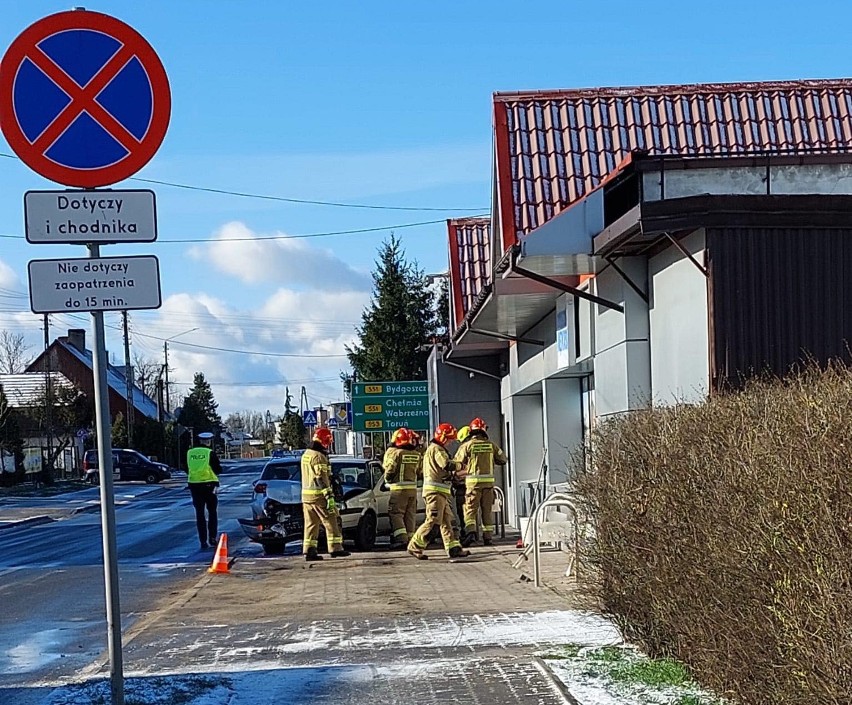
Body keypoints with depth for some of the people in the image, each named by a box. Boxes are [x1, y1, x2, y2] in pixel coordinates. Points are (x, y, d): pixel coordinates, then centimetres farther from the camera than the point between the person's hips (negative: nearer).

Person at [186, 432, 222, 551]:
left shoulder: (190, 453, 3)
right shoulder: (210, 453, -9)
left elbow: (187, 470, 11)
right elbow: (218, 469, -6)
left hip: (194, 485, 3)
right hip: (208, 485, -3)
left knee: (199, 514, 6)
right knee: (212, 512, 11)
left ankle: (203, 542, 3)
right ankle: (212, 539, 6)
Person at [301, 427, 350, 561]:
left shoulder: (305, 455, 16)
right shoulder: (319, 457, -14)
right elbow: (321, 479, -20)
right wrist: (329, 496, -20)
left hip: (306, 495, 9)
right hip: (319, 495, -9)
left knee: (310, 524, 9)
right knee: (331, 521, -1)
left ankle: (309, 550, 6)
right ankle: (335, 548, -1)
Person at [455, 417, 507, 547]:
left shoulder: (466, 446, -4)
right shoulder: (491, 445, 4)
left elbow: (457, 463, -2)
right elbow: (503, 459, 13)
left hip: (473, 482, -3)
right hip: (488, 481, 3)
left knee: (470, 509, -2)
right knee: (488, 510, 11)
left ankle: (470, 531, -23)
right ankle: (488, 537, 12)